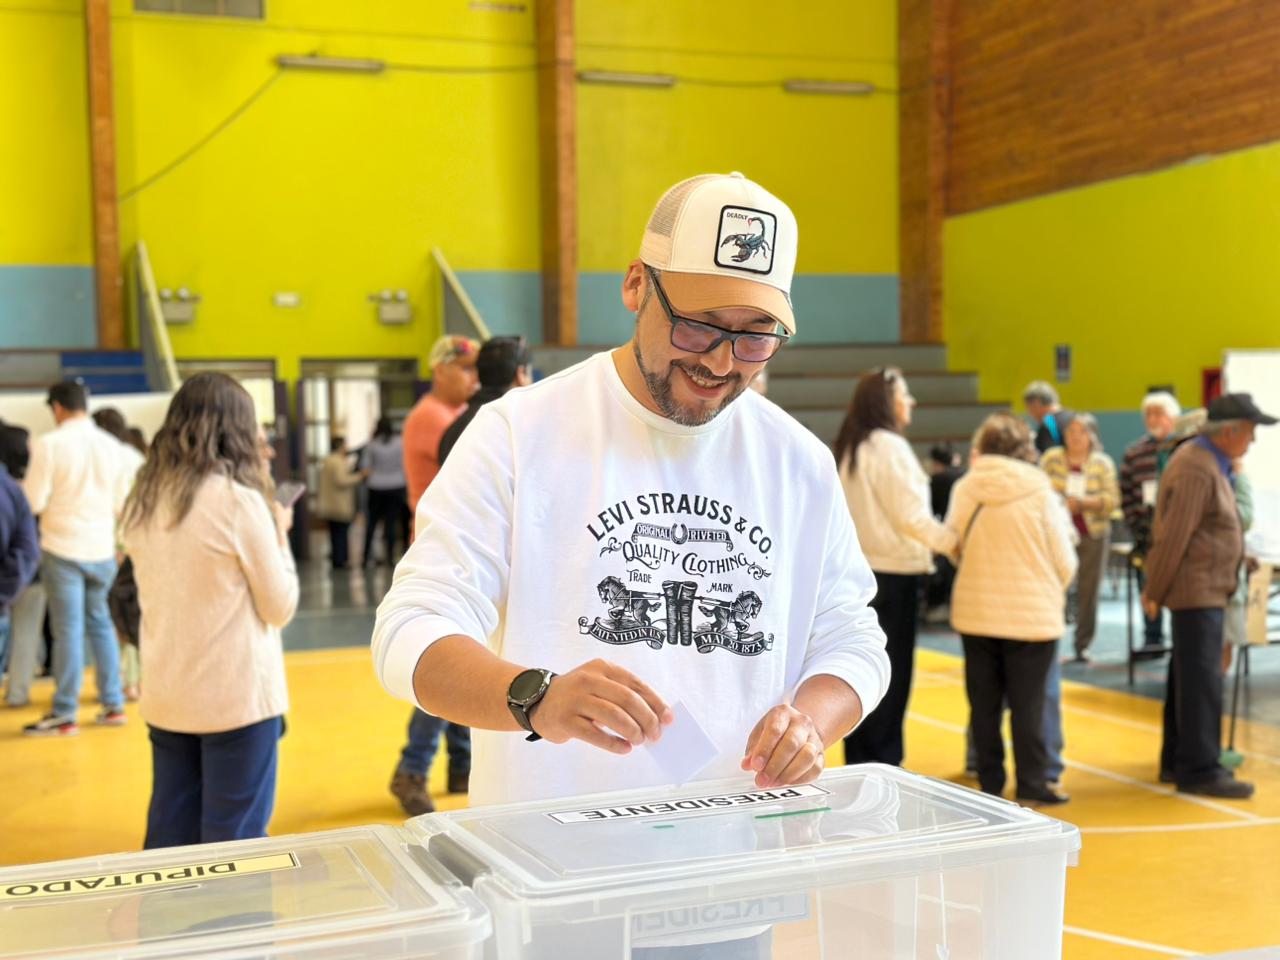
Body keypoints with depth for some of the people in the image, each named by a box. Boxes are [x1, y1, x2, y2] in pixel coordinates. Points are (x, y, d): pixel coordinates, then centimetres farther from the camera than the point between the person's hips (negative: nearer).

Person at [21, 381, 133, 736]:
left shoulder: (49, 444, -11)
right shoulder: (111, 445, 3)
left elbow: (33, 502, -11)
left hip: (63, 548, -4)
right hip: (102, 548, 4)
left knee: (68, 630, 0)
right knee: (100, 623, 15)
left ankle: (64, 715, 6)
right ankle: (113, 705, 18)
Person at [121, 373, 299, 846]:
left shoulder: (141, 502, 5)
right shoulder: (239, 500, -13)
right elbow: (280, 607, -7)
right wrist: (279, 536, 7)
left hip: (165, 697, 6)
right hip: (237, 696, -6)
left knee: (170, 837, 13)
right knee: (233, 842, 3)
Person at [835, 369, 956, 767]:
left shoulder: (846, 448, 12)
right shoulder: (889, 446, -13)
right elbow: (911, 514, -14)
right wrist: (954, 542, -5)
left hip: (856, 568, 8)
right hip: (893, 570, -8)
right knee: (891, 671, 0)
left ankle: (859, 762, 18)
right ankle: (882, 761, 6)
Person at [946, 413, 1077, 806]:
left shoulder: (964, 489, -5)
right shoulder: (1039, 491, -10)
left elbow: (952, 547, 1)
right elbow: (1065, 560, -6)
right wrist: (1054, 590, 15)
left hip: (975, 611, 2)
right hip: (1032, 612, -2)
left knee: (984, 701, 11)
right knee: (1027, 703, 6)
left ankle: (990, 781, 18)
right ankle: (1032, 783, 10)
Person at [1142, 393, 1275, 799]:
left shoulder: (1210, 463, 15)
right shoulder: (1196, 469, -18)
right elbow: (1173, 537, -19)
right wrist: (1154, 593, -15)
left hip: (1208, 590, 10)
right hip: (1197, 590, -10)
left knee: (1188, 678, 15)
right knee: (1203, 682, -7)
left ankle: (1176, 762, 23)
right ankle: (1199, 770, -3)